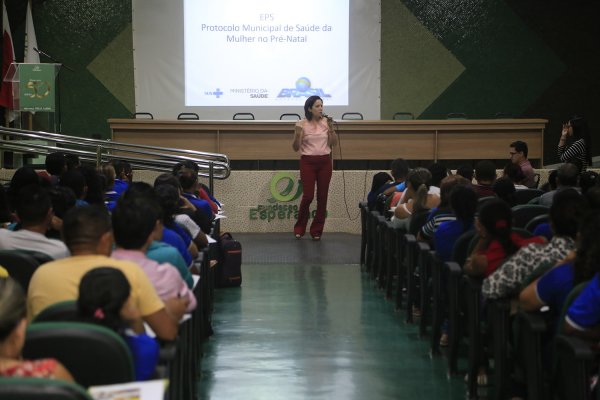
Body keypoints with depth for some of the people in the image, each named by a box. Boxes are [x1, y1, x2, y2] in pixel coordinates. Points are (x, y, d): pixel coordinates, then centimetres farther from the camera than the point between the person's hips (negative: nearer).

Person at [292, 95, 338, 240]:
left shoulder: (326, 122, 4)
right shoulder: (301, 124, -5)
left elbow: (334, 144, 6)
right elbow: (296, 148, -4)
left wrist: (331, 129, -8)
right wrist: (297, 136, -23)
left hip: (325, 162, 3)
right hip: (308, 162, -3)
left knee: (322, 197, 3)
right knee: (308, 196, -7)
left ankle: (316, 231, 13)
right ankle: (299, 229, 13)